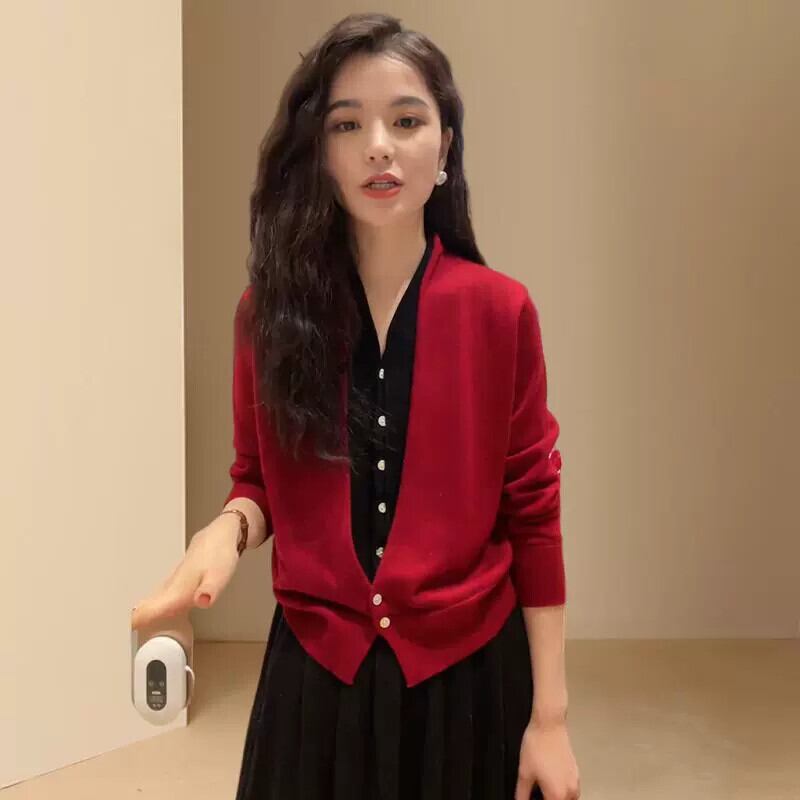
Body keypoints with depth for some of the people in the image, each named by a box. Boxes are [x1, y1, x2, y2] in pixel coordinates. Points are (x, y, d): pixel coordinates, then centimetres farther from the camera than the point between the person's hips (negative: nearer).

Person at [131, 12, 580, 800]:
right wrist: (227, 530, -17)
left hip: (469, 672, -1)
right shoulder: (268, 311, -3)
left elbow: (534, 516, -4)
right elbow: (260, 482, 7)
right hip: (315, 673, 2)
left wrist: (550, 713, -4)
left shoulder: (500, 311, -7)